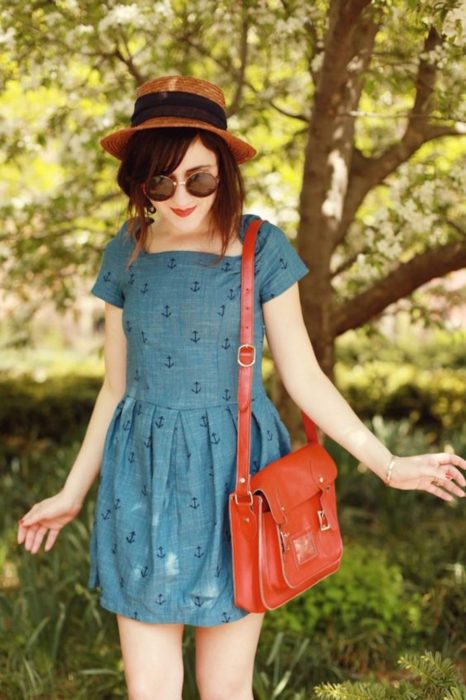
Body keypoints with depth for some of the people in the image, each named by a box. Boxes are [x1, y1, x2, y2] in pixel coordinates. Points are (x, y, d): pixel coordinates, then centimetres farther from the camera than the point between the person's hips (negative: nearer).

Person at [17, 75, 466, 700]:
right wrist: (73, 494, 13)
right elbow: (116, 388, 9)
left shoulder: (261, 248, -6)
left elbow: (303, 377, -2)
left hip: (235, 473, -2)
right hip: (145, 481, 2)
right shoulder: (127, 254, 2)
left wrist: (387, 463, -8)